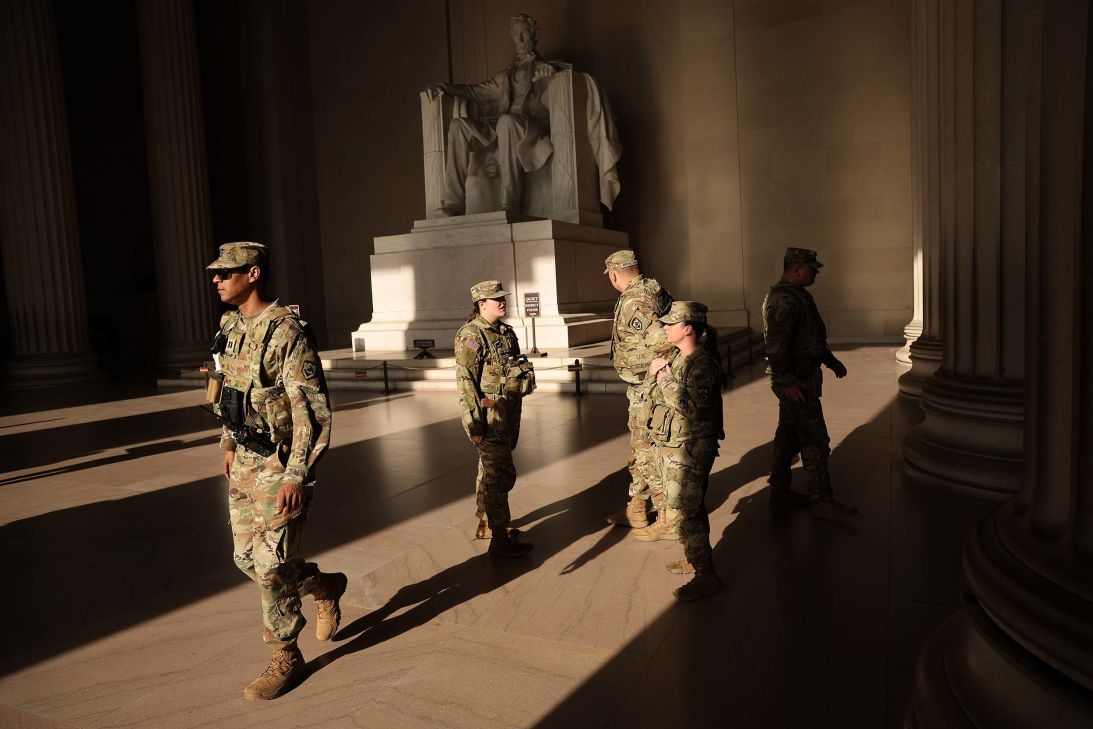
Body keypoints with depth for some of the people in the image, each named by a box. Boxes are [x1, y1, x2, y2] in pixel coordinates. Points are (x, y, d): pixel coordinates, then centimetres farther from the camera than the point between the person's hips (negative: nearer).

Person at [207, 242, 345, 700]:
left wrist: (296, 476, -23)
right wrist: (229, 445, 20)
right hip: (243, 463, 9)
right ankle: (325, 587, 38)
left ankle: (286, 659, 19)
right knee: (246, 559, 16)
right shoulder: (231, 327, 8)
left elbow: (312, 411, -22)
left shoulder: (286, 331, -19)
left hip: (279, 466, -9)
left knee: (271, 567, -1)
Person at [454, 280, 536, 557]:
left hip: (509, 412, 9)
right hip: (490, 414, -8)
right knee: (500, 474, -8)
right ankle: (499, 540, -1)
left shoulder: (506, 332, 13)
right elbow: (465, 382, -17)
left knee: (489, 471, 19)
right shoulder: (471, 336, -13)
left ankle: (486, 524, 32)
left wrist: (514, 416, 22)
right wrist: (474, 423, -20)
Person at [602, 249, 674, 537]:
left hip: (646, 391, -10)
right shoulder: (655, 291, 7)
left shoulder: (633, 303, -21)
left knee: (650, 452, 2)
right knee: (640, 449, 21)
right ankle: (636, 510, 35)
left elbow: (662, 341, -32)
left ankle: (669, 520, 15)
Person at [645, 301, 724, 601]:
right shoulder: (676, 357, 9)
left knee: (681, 513, -6)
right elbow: (654, 395, 15)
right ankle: (696, 559, 36)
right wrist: (654, 373, -1)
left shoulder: (702, 363, -19)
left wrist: (665, 379, -21)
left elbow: (691, 408, -28)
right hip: (669, 446, 10)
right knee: (690, 507, 21)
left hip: (688, 449, -10)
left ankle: (706, 576, 3)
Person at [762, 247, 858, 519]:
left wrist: (831, 361, 29)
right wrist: (788, 381, -28)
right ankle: (822, 501, 1)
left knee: (788, 435, 16)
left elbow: (811, 336, 26)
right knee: (815, 441, -6)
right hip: (796, 383, -11)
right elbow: (775, 345, -27)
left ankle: (779, 489, 25)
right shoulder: (783, 300, -20)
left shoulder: (798, 295, 15)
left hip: (800, 378, 11)